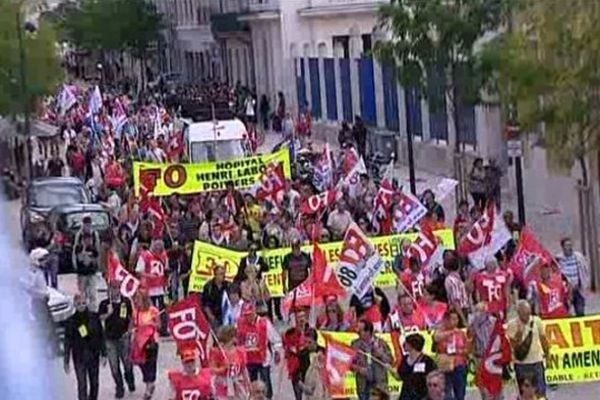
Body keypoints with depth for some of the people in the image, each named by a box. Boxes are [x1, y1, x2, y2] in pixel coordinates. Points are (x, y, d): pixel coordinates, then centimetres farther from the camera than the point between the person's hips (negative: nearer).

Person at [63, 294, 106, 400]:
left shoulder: (94, 317, -1)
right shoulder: (70, 322, -5)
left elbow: (101, 336, 5)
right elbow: (67, 343, -1)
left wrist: (103, 354, 3)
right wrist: (66, 362, -2)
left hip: (94, 356, 2)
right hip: (79, 358, -2)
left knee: (94, 383, 11)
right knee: (82, 385, -6)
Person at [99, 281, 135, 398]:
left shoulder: (126, 302, 0)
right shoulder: (104, 303, 0)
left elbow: (132, 317, 7)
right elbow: (99, 318, -3)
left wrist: (129, 330, -2)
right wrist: (108, 313, -19)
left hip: (123, 337, 0)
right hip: (110, 338, 1)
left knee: (127, 362, 7)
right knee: (114, 364, 3)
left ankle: (130, 382, 31)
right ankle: (119, 387, 14)